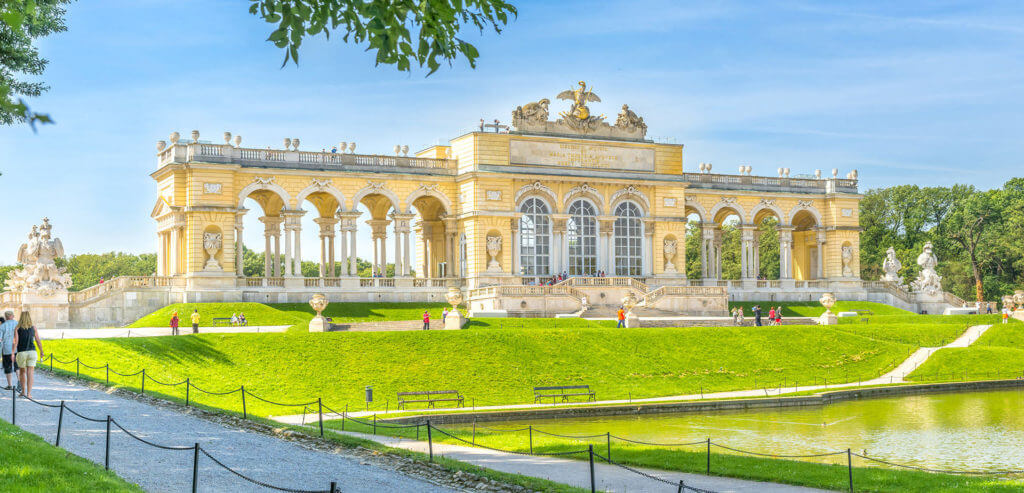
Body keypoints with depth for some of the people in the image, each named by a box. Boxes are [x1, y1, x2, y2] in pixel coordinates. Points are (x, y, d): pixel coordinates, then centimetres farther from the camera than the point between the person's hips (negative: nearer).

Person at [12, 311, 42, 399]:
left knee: (22, 372, 18)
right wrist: (41, 351, 18)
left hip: (21, 353, 0)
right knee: (30, 372, -4)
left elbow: (15, 342, -10)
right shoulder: (33, 328, 3)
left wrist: (13, 353, -12)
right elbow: (38, 341, 6)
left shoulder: (17, 329, -1)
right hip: (32, 352, 0)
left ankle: (23, 391, 26)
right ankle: (29, 393, -13)